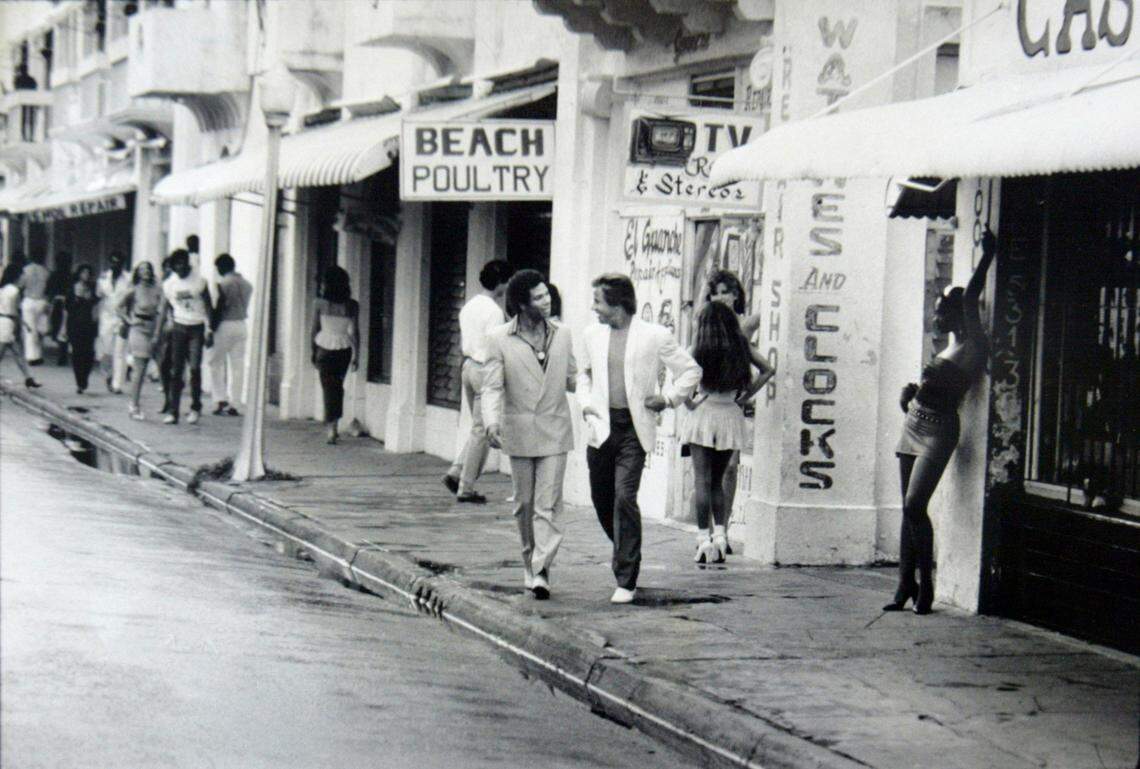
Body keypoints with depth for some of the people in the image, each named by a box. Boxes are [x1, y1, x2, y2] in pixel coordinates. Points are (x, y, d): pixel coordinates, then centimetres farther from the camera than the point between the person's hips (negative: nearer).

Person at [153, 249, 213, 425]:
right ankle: (173, 411, 3)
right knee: (176, 371, -1)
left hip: (197, 328, -2)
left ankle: (195, 408, 2)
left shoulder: (200, 282, 0)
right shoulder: (168, 284, 6)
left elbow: (208, 307, 3)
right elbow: (163, 311, 9)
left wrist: (209, 329, -7)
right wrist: (156, 335, 3)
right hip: (179, 328, 2)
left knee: (195, 367, -12)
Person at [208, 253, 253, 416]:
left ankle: (222, 399, -5)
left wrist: (212, 328, -7)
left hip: (225, 325, -6)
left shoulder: (223, 284, -12)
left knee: (216, 363, 5)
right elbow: (246, 307, 8)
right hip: (241, 325, 6)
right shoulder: (246, 284, 9)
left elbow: (219, 309, -13)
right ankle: (234, 402, 8)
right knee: (238, 365, 7)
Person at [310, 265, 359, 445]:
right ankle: (334, 425, 19)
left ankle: (332, 429, -9)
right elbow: (355, 331, -5)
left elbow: (315, 330, -1)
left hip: (324, 348, -1)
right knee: (338, 386, 17)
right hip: (344, 349, 1)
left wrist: (314, 353, 10)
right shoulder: (351, 305, -4)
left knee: (329, 388, 1)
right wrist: (356, 355, 1)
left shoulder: (320, 304, -6)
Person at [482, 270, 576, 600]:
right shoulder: (499, 339, -2)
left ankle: (541, 571, -13)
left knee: (548, 505, -8)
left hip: (554, 432, 1)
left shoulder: (562, 335, 7)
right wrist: (492, 421, -22)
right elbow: (492, 387, -7)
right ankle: (530, 563, 23)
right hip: (520, 433, 0)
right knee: (524, 504, 8)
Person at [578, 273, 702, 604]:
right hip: (601, 427, 5)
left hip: (634, 429, -5)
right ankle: (627, 557, 35)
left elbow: (691, 370, 5)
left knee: (624, 498, -14)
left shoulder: (654, 336, -5)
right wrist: (585, 402, 12)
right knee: (601, 499, 9)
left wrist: (667, 398, -3)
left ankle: (626, 581, -8)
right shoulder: (592, 335, 8)